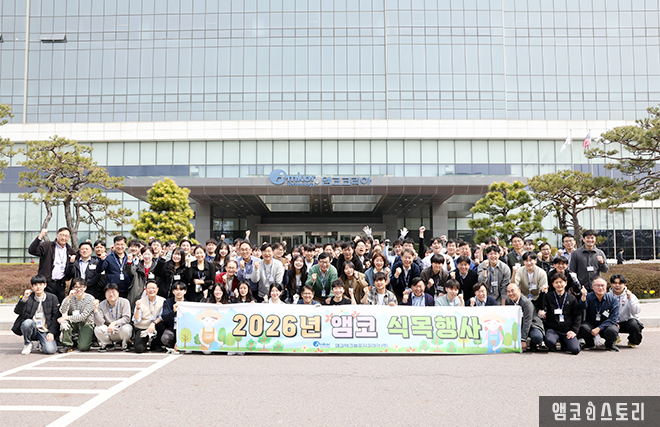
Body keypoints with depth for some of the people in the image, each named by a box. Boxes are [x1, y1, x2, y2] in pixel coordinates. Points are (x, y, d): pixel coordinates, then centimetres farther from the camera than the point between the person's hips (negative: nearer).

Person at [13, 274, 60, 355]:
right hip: (32, 330, 1)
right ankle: (27, 344, -5)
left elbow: (56, 317, 2)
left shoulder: (52, 298, 4)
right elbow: (17, 311, -11)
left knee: (50, 350, -25)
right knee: (28, 322, -34)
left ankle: (43, 343, 13)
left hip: (45, 331, -1)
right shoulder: (28, 297, 3)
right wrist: (24, 298, -28)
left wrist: (51, 332, -10)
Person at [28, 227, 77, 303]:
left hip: (60, 285, 4)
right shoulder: (47, 246, 1)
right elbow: (31, 251, -14)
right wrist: (40, 237, -22)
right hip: (47, 284, -4)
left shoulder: (70, 251, 13)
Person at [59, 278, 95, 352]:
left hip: (86, 324, -3)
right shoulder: (70, 298, -4)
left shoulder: (90, 299, -14)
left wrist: (67, 317, -25)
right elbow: (62, 311, -21)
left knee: (83, 347, -24)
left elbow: (83, 316, -19)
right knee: (64, 321, -30)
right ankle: (68, 345, -15)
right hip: (73, 324, 3)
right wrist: (69, 298, -29)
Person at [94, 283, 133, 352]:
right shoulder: (101, 305, -3)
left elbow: (126, 318, -17)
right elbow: (99, 323, -14)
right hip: (108, 332, 2)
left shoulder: (124, 302, -7)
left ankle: (124, 344, 0)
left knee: (126, 329, -36)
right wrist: (96, 309, -25)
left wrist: (114, 323, -31)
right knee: (97, 329, -26)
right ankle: (108, 344, 5)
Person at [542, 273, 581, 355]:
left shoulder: (571, 298, 10)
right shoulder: (548, 296, 7)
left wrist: (574, 330, -2)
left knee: (575, 349, -21)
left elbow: (577, 315, 9)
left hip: (567, 330, 1)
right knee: (549, 341, -34)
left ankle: (564, 344, 15)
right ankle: (553, 348, 5)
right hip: (552, 329, -1)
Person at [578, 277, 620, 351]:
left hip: (606, 326, 0)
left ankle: (609, 344, 5)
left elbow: (613, 318, -12)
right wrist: (583, 297, -54)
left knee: (613, 331, -33)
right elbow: (583, 307, -31)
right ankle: (589, 343, 4)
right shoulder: (588, 296, -9)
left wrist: (599, 328, -22)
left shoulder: (612, 299, -7)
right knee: (582, 327, -32)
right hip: (591, 325, 0)